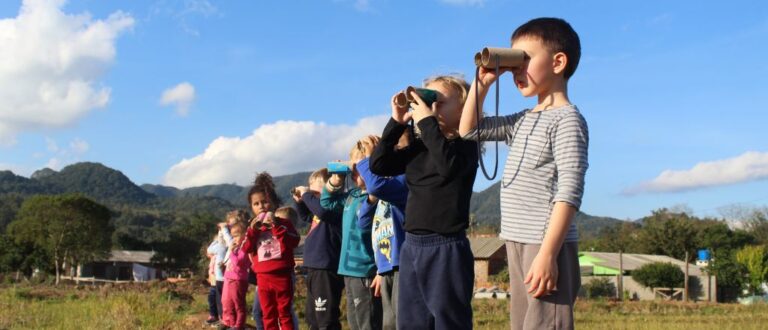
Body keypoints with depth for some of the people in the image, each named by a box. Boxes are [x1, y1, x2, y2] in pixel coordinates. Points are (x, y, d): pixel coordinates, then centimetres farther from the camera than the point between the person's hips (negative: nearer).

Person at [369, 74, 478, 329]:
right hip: (412, 245, 7)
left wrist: (426, 121, -19)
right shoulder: (418, 147, 12)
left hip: (446, 247, -7)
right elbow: (378, 165, 7)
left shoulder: (465, 145, -5)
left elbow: (449, 165, -26)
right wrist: (397, 123, -1)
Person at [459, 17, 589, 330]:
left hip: (546, 246, -9)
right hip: (517, 245, 9)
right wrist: (482, 82, 13)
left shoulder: (567, 119, -9)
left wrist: (548, 253, -23)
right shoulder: (522, 121, 17)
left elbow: (569, 190, -17)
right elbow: (469, 130, 26)